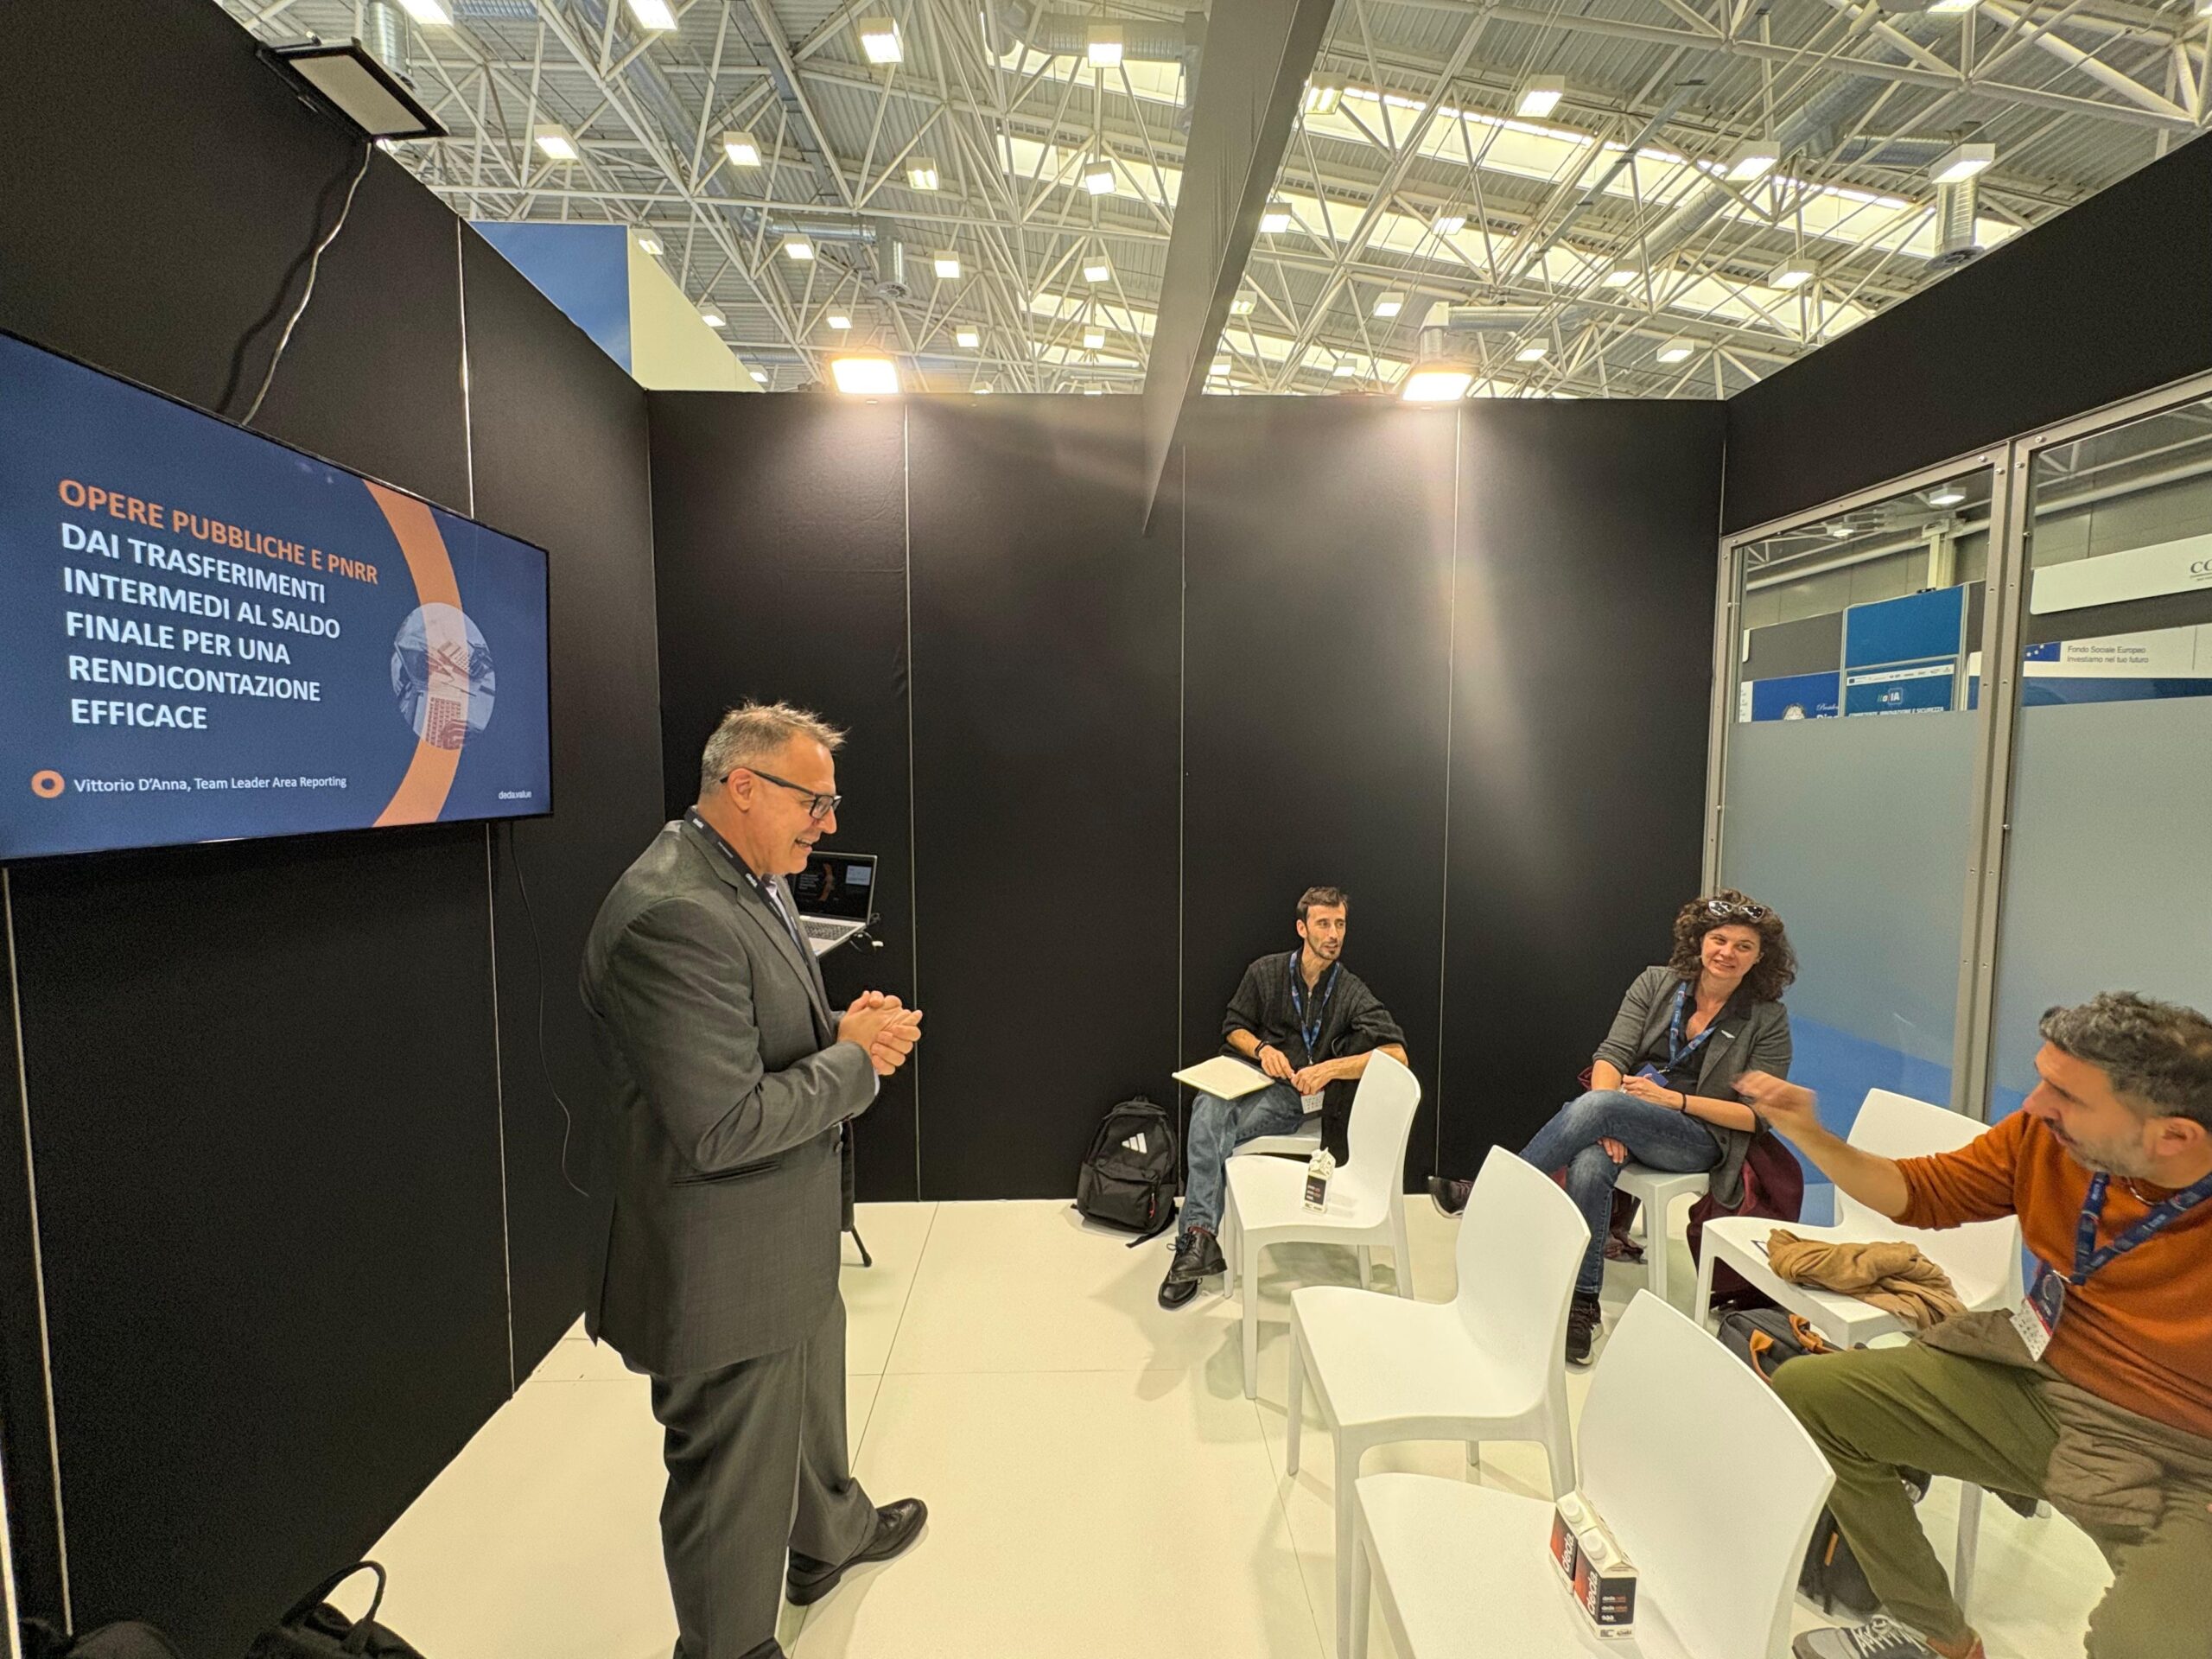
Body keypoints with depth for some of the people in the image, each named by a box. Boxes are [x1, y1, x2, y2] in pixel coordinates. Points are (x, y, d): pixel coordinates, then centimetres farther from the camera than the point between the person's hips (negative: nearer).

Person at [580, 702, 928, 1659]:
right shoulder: (673, 916, -30)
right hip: (724, 1267, -10)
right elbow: (724, 1128, -31)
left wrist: (846, 1024, -4)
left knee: (811, 1401, 33)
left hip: (790, 1241, 10)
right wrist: (856, 1058, -20)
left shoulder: (753, 880, 3)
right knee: (735, 1481, 16)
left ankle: (830, 1537, 59)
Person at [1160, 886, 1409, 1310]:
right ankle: (1201, 1236, -38)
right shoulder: (1266, 972, 5)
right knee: (1208, 1107, -35)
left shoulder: (1352, 992, -2)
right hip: (1253, 1078, 2)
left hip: (1296, 1096, -2)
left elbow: (1397, 1053, -14)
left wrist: (1330, 1068, -27)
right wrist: (1262, 1048, -9)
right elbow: (1234, 1027, 14)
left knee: (1211, 1131, -31)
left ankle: (1197, 1237, -27)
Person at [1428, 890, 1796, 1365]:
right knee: (1588, 1166, -34)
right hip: (1626, 1115, 3)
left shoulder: (1768, 1019, 1)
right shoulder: (1656, 983, 6)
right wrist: (1607, 1124, -19)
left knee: (1595, 1104, -35)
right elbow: (1610, 1056, -2)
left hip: (1699, 1138, -2)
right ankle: (1582, 1303, -22)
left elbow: (1755, 1115, -2)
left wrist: (1676, 1099, -15)